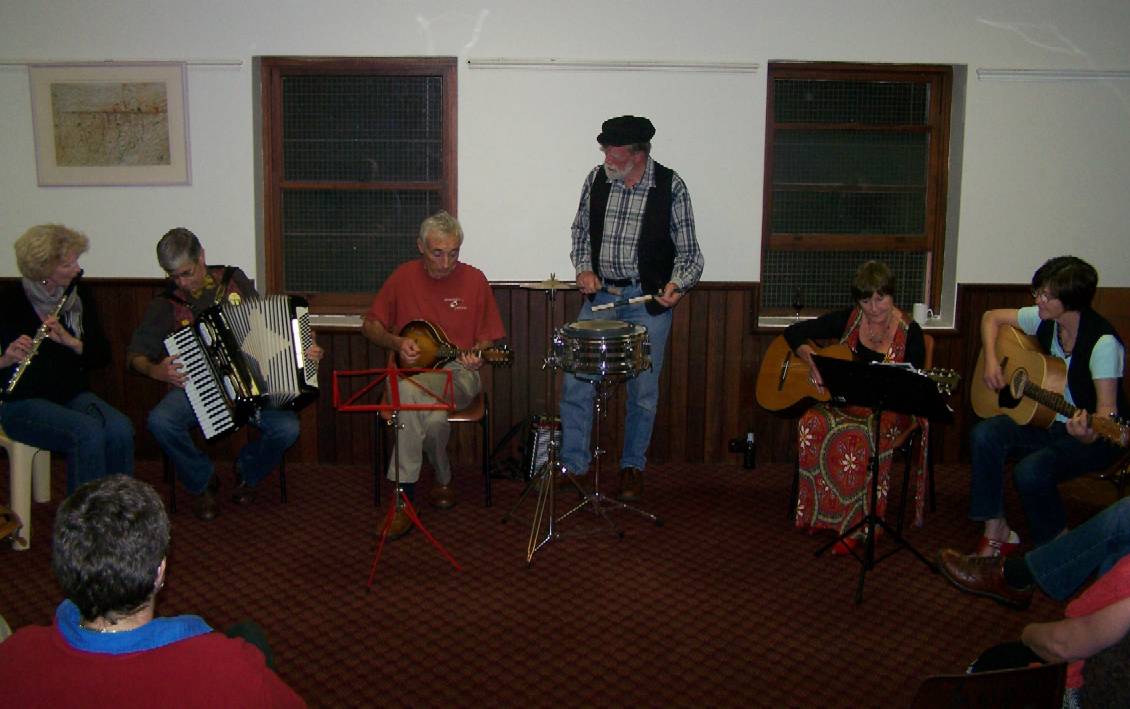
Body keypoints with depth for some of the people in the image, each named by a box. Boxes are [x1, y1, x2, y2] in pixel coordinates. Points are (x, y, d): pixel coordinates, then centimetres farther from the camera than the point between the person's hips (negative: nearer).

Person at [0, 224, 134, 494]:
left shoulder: (79, 296, 5)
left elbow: (102, 355, 3)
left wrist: (69, 341, -16)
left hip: (74, 396, 4)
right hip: (24, 403, -4)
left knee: (120, 429, -26)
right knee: (89, 432, -31)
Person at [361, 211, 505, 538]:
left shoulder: (474, 279, 1)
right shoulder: (403, 276, 4)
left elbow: (488, 338, 5)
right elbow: (370, 325, 12)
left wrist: (476, 354, -17)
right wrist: (397, 342, -7)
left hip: (459, 373, -1)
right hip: (414, 370, 1)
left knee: (411, 393, -34)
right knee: (434, 416, -36)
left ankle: (403, 497, -17)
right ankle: (442, 478, -10)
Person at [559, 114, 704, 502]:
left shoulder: (670, 186, -9)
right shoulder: (596, 179, -1)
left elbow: (688, 250, -4)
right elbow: (581, 230, 14)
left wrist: (677, 284, -21)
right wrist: (583, 268, -1)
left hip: (648, 299, -3)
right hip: (600, 294, 3)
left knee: (643, 390, 6)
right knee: (575, 379, -1)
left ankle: (633, 467, 24)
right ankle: (575, 465, 13)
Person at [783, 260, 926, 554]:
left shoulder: (909, 332, -3)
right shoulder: (847, 320, 3)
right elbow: (794, 332, 5)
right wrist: (814, 361, -12)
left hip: (889, 410, -3)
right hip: (843, 402, 3)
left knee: (854, 437, -35)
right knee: (812, 424, -30)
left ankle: (854, 524, -21)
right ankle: (818, 511, -18)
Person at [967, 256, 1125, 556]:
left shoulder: (1103, 342, -23)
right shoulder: (1044, 320, -4)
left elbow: (1107, 405, -27)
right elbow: (992, 317, 11)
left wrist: (1089, 434, -47)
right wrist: (991, 360, -3)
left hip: (1094, 434, -6)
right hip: (1046, 420, 7)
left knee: (1030, 471, -31)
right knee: (983, 436, -20)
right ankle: (996, 532, -10)